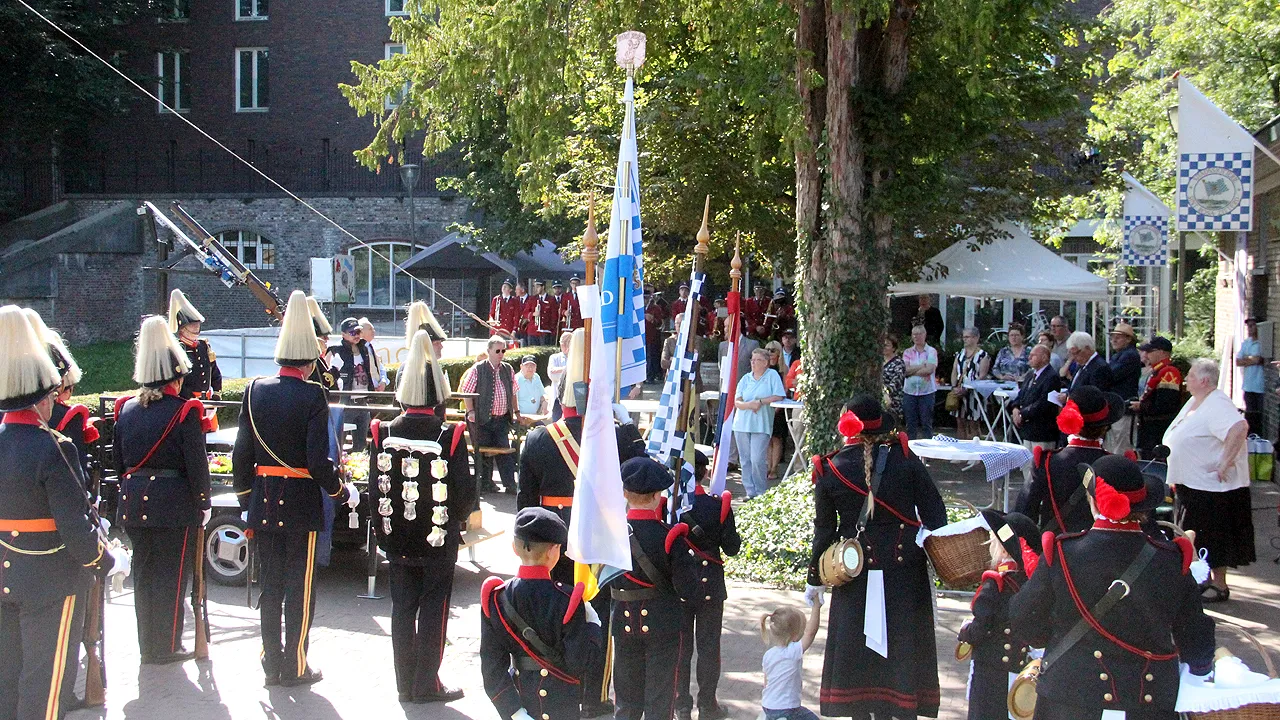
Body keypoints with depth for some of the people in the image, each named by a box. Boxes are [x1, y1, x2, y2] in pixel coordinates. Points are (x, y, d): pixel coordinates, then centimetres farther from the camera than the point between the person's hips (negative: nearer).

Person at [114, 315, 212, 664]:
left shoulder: (126, 409, 5)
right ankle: (167, 646, 10)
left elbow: (118, 460, 11)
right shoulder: (184, 412, -12)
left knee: (143, 573, 14)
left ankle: (147, 645, 22)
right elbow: (196, 463, -11)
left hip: (133, 501, 6)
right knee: (172, 575, 4)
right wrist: (203, 503, -1)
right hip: (174, 504, -5)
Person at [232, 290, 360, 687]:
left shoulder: (255, 391, 1)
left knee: (269, 584, 13)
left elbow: (241, 453, 3)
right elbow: (318, 460, -17)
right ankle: (294, 667, 9)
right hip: (301, 502, -4)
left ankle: (271, 663, 19)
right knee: (300, 586, 5)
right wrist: (342, 492, -1)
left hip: (263, 501, 5)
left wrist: (245, 499, 14)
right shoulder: (312, 396, -14)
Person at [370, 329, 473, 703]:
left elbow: (375, 489, -1)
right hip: (439, 540, -3)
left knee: (402, 608, 13)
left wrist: (384, 526, 14)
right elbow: (465, 491, -12)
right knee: (434, 609, 7)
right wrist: (457, 518, 9)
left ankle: (405, 684, 19)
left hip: (398, 539, 4)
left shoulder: (384, 433, -5)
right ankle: (427, 685, 11)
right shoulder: (450, 436, -15)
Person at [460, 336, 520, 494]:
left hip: (502, 419, 4)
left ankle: (510, 485, 1)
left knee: (505, 452, 0)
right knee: (484, 453, 2)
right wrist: (470, 411, -11)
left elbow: (513, 393, 21)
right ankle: (485, 483, 14)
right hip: (483, 419, -4)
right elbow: (467, 391, -4)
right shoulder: (477, 369, -4)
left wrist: (516, 411, 18)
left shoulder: (508, 370, 12)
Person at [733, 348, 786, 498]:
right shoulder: (745, 379, 13)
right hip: (742, 424, 5)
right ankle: (750, 491, 12)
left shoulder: (772, 375, 2)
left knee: (757, 460, -12)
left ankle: (762, 492, 1)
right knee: (745, 460, 4)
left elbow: (779, 396, -6)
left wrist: (760, 402, -12)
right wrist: (750, 405, -15)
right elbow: (736, 402, 5)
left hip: (761, 425, -5)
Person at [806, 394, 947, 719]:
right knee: (905, 642, 11)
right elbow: (933, 510, -5)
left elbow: (824, 530, 0)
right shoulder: (904, 457, -7)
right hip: (907, 569, 0)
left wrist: (815, 578, 10)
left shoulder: (830, 470, -6)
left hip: (857, 570, 0)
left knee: (855, 643, 12)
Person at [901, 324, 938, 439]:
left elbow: (930, 369, -12)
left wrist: (912, 370, -7)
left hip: (927, 391, -3)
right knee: (910, 424, 5)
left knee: (926, 423, 0)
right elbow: (905, 370, -4)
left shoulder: (931, 351, 2)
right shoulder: (907, 352, 10)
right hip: (909, 391, 3)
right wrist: (922, 366, -10)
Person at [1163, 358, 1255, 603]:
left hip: (1213, 484, -10)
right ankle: (1205, 579, 27)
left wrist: (1225, 463, -32)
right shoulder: (1194, 402, 11)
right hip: (1192, 482, 10)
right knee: (1200, 536, 16)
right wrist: (1176, 476, 19)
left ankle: (1219, 585, 9)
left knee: (1214, 537, -1)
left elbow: (1240, 428, -37)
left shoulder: (1217, 404, -20)